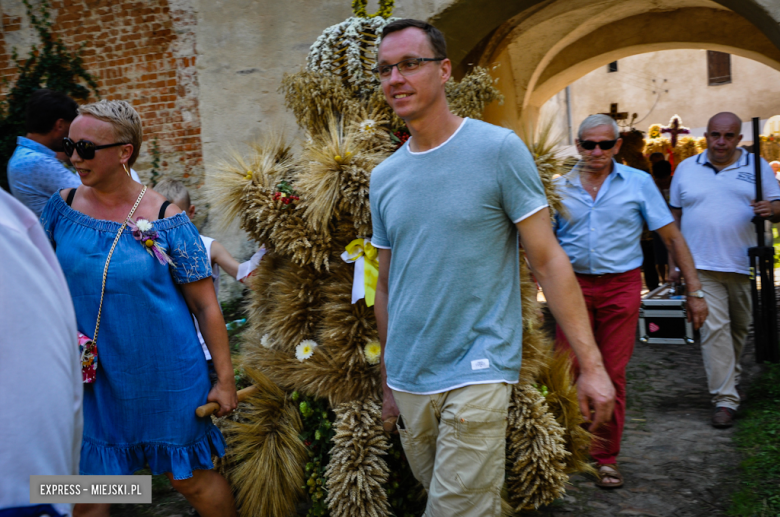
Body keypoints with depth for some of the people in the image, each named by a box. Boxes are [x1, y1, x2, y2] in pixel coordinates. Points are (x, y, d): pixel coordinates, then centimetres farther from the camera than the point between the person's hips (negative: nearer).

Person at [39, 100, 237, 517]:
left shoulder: (165, 220, -13)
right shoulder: (62, 206, -2)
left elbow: (206, 306, -8)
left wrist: (225, 380, -7)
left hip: (163, 375, -3)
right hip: (90, 378, 4)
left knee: (189, 477, 11)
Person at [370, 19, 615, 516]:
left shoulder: (499, 149, -8)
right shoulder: (384, 176, 7)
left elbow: (549, 260, -9)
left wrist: (591, 364, -12)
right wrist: (388, 379, 16)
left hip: (476, 374, -5)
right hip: (408, 381, 6)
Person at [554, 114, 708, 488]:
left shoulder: (638, 183, 1)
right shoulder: (560, 186, 3)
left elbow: (672, 237, 3)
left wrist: (694, 291, -1)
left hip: (620, 286, -1)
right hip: (574, 285, 1)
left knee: (613, 375, 4)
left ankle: (605, 457, 19)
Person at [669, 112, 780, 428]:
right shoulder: (686, 169, 8)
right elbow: (674, 216, 11)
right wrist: (674, 260, 7)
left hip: (744, 266, 1)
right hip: (701, 266, -1)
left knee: (739, 328, 14)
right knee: (714, 328, -10)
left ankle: (729, 378, 37)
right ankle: (725, 399, -7)